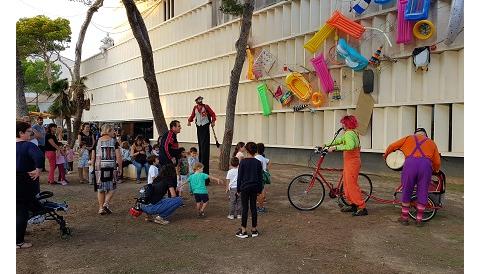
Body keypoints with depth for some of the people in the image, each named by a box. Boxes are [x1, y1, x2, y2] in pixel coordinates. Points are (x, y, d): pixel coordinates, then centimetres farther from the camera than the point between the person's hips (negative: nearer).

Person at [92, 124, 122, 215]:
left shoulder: (97, 142, 4)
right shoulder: (114, 141, -1)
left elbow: (93, 157, 5)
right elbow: (118, 157, -6)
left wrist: (93, 167, 17)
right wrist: (120, 168, 3)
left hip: (99, 167, 2)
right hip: (111, 167, -2)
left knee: (100, 189, 11)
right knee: (111, 188, 13)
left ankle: (101, 208, 15)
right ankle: (106, 203, -4)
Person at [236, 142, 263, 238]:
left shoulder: (243, 162, -9)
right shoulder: (258, 163, 0)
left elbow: (240, 176, -7)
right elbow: (260, 177, 5)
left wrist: (238, 189, 2)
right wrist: (259, 189, 13)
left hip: (245, 187, -3)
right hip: (254, 187, 3)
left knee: (245, 208, 1)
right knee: (253, 207, 10)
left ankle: (243, 231, 5)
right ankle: (254, 230, 17)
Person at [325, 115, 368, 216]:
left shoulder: (349, 134, -17)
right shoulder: (353, 133, 16)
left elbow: (350, 146, -36)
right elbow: (339, 140, 27)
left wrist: (335, 148, -33)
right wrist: (327, 145, 27)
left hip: (352, 163, -10)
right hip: (349, 162, 10)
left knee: (352, 185, -8)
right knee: (346, 184, 16)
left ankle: (362, 208, -5)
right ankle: (353, 205, 24)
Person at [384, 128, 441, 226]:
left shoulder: (409, 138, 27)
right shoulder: (431, 142, 28)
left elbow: (392, 146, 24)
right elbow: (437, 162, 23)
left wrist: (386, 154, 43)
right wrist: (435, 170, 44)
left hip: (410, 163, 0)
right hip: (426, 165, 1)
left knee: (406, 191, 12)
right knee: (422, 193, 12)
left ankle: (404, 218, 21)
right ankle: (419, 219, 18)